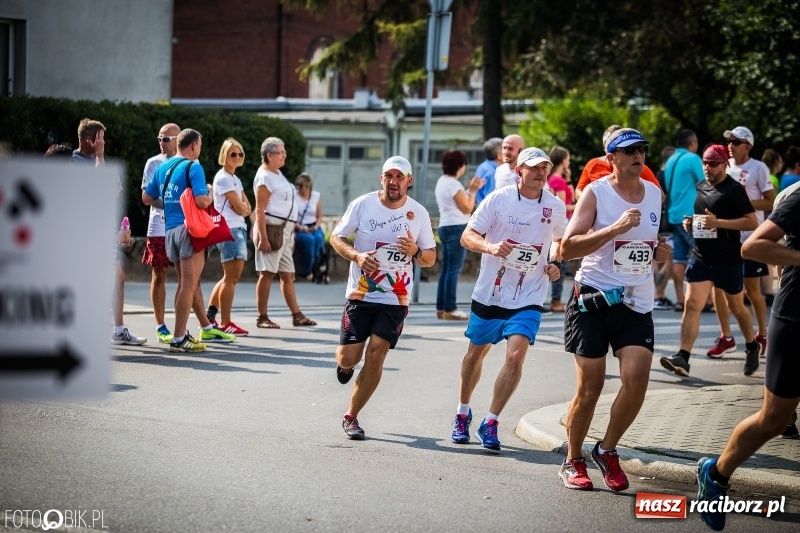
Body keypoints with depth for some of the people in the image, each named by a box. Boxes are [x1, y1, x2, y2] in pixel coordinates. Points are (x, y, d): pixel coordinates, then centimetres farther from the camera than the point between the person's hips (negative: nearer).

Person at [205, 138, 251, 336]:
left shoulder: (235, 179, 19)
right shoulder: (223, 178, -9)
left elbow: (247, 209, 14)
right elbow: (239, 208, -13)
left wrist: (242, 207, -6)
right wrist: (242, 206, 7)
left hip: (239, 229, 10)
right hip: (229, 230, -10)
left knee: (231, 276, 12)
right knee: (231, 277, -8)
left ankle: (210, 315, 17)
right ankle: (225, 323, -4)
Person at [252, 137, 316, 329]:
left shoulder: (277, 174, 18)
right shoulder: (265, 177, -11)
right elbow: (260, 210, -17)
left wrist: (290, 234, 22)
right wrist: (262, 238, -23)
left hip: (285, 231, 10)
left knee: (288, 275, 11)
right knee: (267, 273, -8)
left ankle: (297, 315, 15)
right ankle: (262, 318, -6)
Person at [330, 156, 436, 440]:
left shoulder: (419, 213, -1)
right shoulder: (362, 204, -5)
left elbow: (431, 257, 6)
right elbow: (336, 237, 3)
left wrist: (415, 251, -17)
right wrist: (357, 256, -16)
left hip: (395, 300, 0)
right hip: (360, 295, 0)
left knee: (375, 355, -9)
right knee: (348, 357, -3)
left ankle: (351, 417, 6)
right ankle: (346, 364, 38)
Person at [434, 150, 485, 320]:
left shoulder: (442, 181, 15)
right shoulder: (453, 184, -15)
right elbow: (467, 208, -13)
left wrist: (470, 190, 15)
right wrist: (473, 191, -3)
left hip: (445, 227, 10)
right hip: (457, 229, -10)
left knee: (446, 269, 11)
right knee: (454, 270, -8)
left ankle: (441, 308, 12)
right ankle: (449, 309, -8)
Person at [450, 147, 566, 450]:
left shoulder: (556, 207, 0)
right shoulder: (498, 199, -8)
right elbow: (468, 237, -9)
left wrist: (555, 262, 1)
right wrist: (491, 247, -29)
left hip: (528, 299, 0)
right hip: (489, 295, 0)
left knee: (515, 357, -18)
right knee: (476, 354, 16)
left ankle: (490, 424, -6)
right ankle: (463, 414, 38)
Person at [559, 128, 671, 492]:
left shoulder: (654, 193, 10)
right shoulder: (595, 193, -7)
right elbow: (567, 247, -17)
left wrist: (659, 253, 6)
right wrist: (615, 228, -26)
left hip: (637, 302, 4)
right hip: (594, 298, -4)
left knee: (636, 380, -13)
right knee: (590, 387, -1)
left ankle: (607, 451, 9)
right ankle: (573, 461, 17)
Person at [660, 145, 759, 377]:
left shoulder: (734, 190, -11)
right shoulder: (699, 187, 10)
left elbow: (752, 222, -17)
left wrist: (718, 222, -25)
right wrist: (690, 224, 4)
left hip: (729, 261, -5)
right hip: (701, 256, 5)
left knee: (737, 307, 13)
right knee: (691, 304, -11)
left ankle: (752, 348, 37)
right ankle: (682, 358, -18)